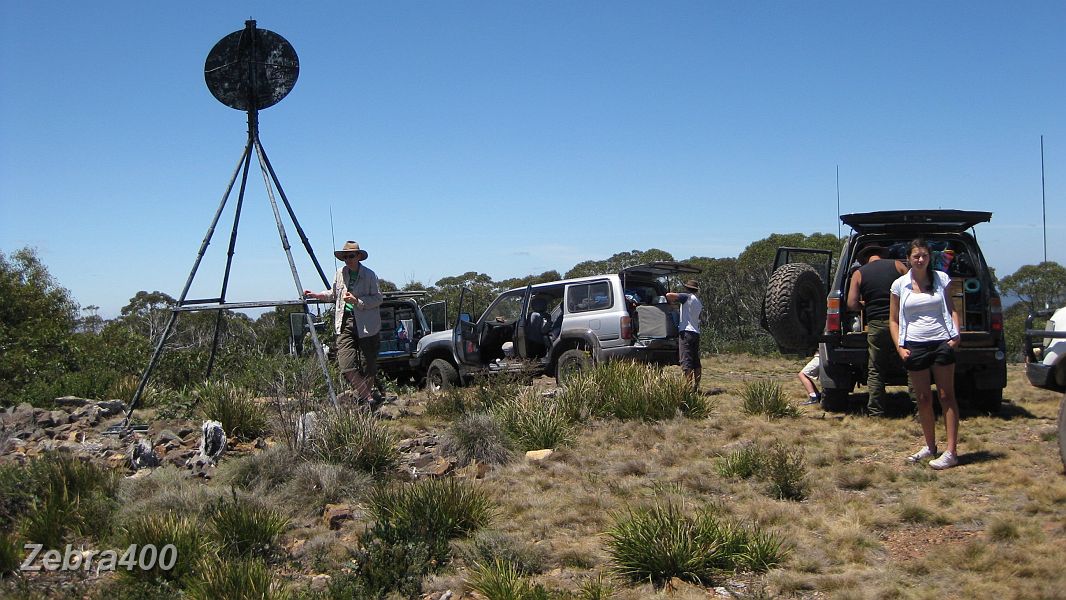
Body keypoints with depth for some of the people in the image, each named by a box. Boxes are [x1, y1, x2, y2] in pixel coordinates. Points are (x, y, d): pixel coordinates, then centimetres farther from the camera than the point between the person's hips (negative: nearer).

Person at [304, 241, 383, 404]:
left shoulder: (369, 275, -4)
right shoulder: (340, 273, 10)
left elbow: (378, 298, -8)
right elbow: (333, 294, 26)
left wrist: (357, 301, -18)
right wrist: (316, 295, 14)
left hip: (367, 324, -4)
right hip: (345, 323, 4)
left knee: (369, 364, 4)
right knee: (346, 366, -9)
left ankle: (367, 395, 25)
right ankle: (368, 397, 0)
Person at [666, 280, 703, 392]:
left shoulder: (687, 297, -4)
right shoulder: (699, 302, 20)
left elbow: (669, 295, -15)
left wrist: (671, 302, 5)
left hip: (686, 332, -8)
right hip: (696, 333, 8)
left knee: (686, 362, -11)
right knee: (696, 362, 13)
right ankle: (696, 386, 16)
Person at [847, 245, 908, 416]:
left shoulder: (859, 274, 5)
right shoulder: (897, 265, 6)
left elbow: (852, 304, -2)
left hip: (876, 325, -1)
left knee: (875, 371, 8)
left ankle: (875, 412, 10)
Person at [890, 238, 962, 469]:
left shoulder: (941, 279, 3)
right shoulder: (900, 285, 4)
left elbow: (952, 309, 10)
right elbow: (894, 320, 7)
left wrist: (956, 333, -5)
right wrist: (899, 346, -3)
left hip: (941, 343, -1)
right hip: (915, 346, 1)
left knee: (946, 396, -1)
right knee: (923, 398, 9)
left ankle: (951, 452, -2)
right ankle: (930, 445, 25)